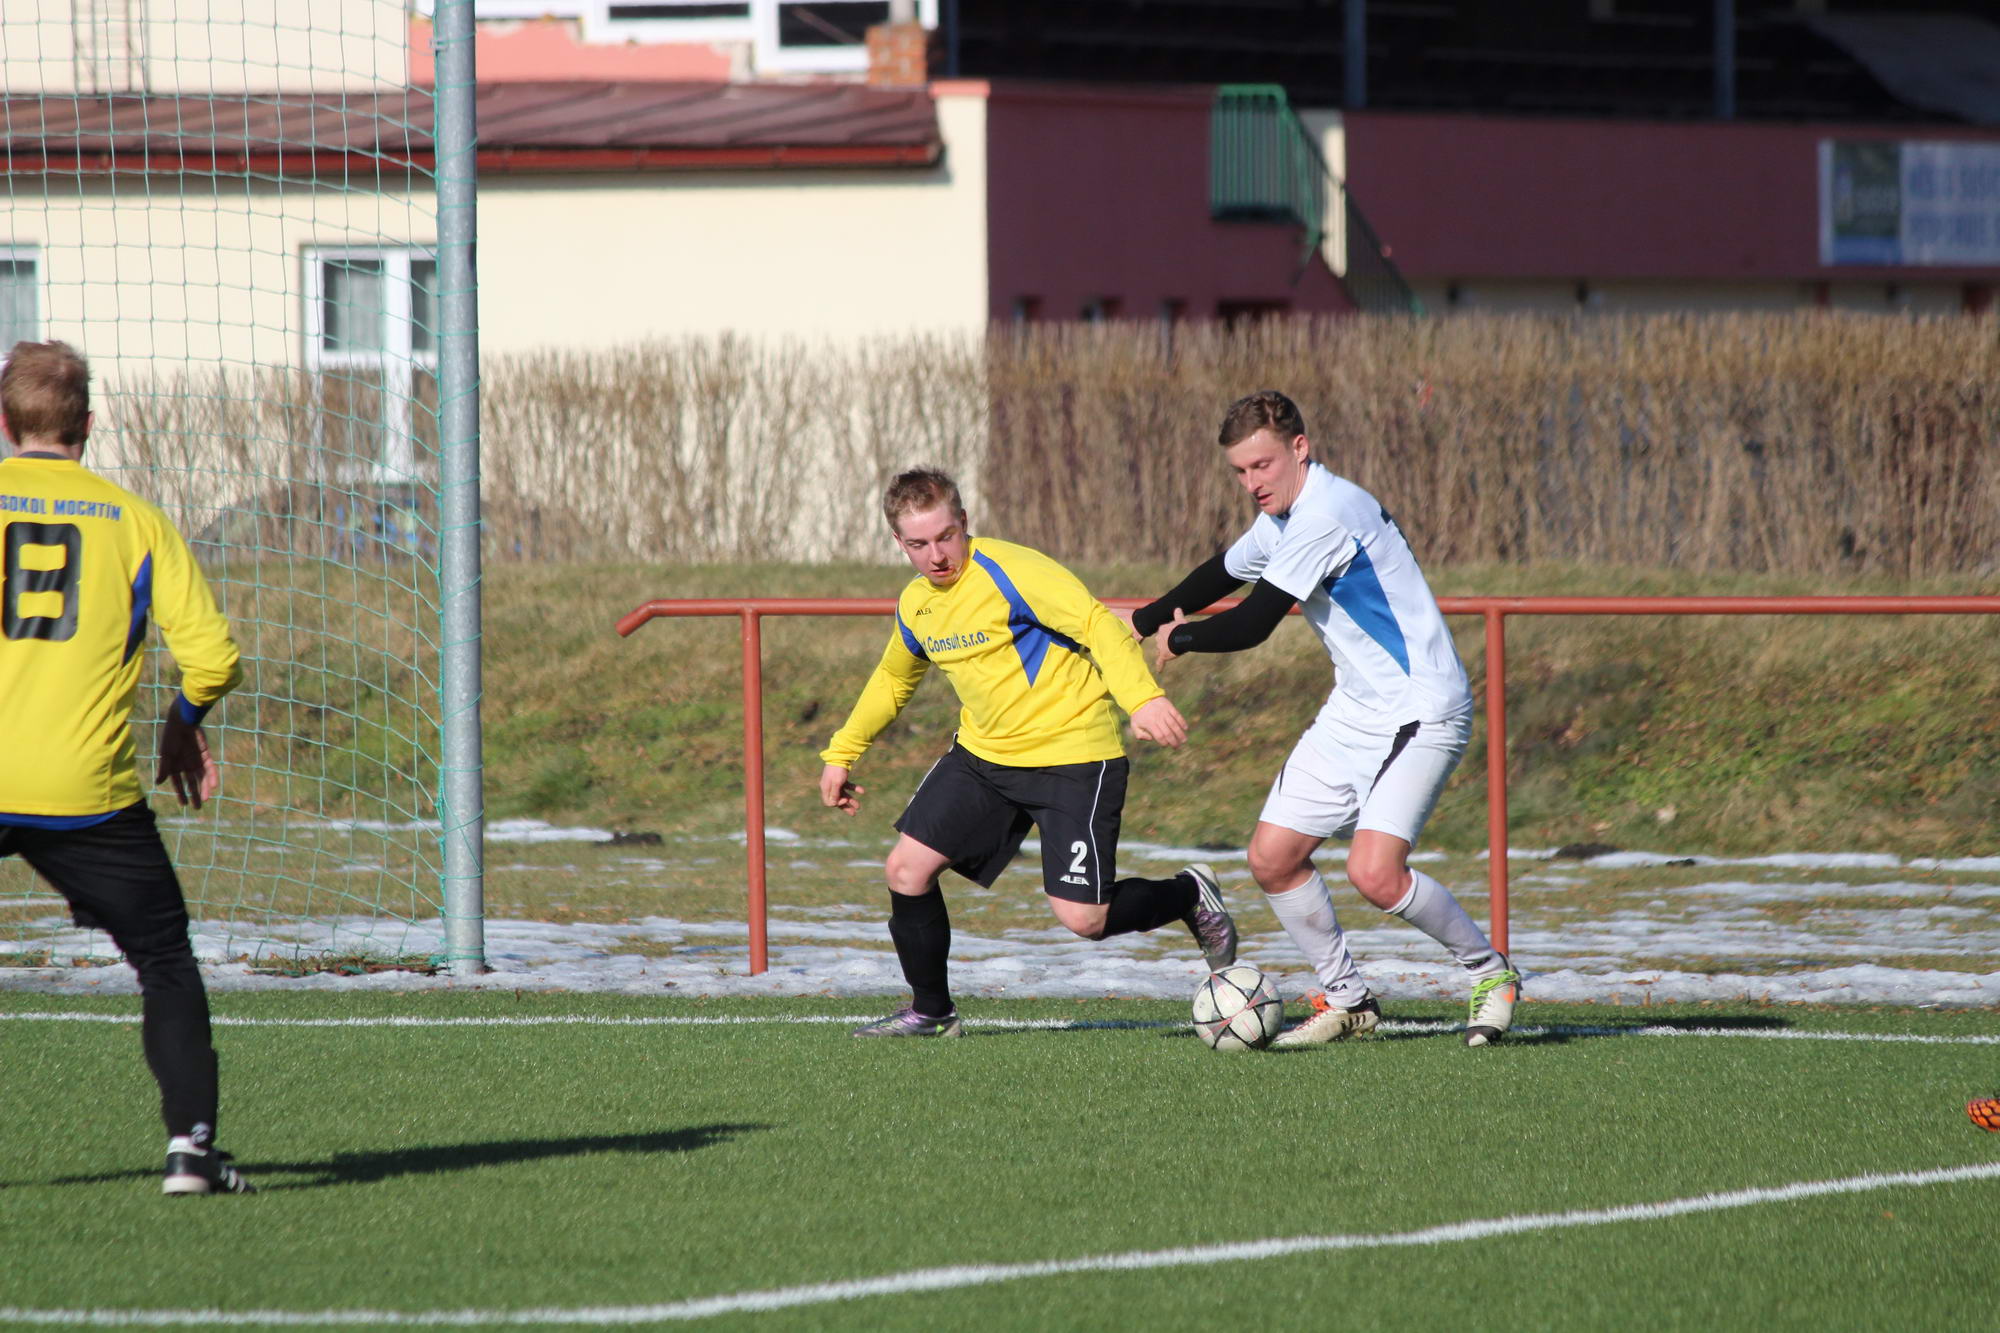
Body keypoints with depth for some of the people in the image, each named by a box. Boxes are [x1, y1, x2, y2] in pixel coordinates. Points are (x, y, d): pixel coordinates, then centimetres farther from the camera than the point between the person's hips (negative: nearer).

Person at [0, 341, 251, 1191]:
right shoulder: (136, 521, 6)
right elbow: (213, 656, 2)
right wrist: (184, 726, 21)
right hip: (90, 794, 0)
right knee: (166, 961, 12)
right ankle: (191, 1142, 1)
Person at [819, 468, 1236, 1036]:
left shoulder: (1009, 572, -19)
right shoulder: (915, 606, 5)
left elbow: (1097, 625, -27)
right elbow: (893, 679, 26)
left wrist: (1143, 697, -41)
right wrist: (840, 753, 26)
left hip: (1073, 755, -7)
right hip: (982, 754, 7)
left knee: (1084, 919, -12)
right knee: (907, 868, -3)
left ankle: (1190, 895, 18)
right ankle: (930, 1012, 17)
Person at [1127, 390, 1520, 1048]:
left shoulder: (1326, 513, -22)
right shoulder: (1281, 520, 9)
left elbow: (1252, 624, -21)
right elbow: (1221, 575, 31)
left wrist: (1178, 638, -3)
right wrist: (1140, 622, 31)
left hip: (1421, 709, -10)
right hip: (1353, 713, 10)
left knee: (1374, 871, -22)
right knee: (1271, 857, 5)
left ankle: (1491, 972, 0)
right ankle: (1346, 1000, 20)